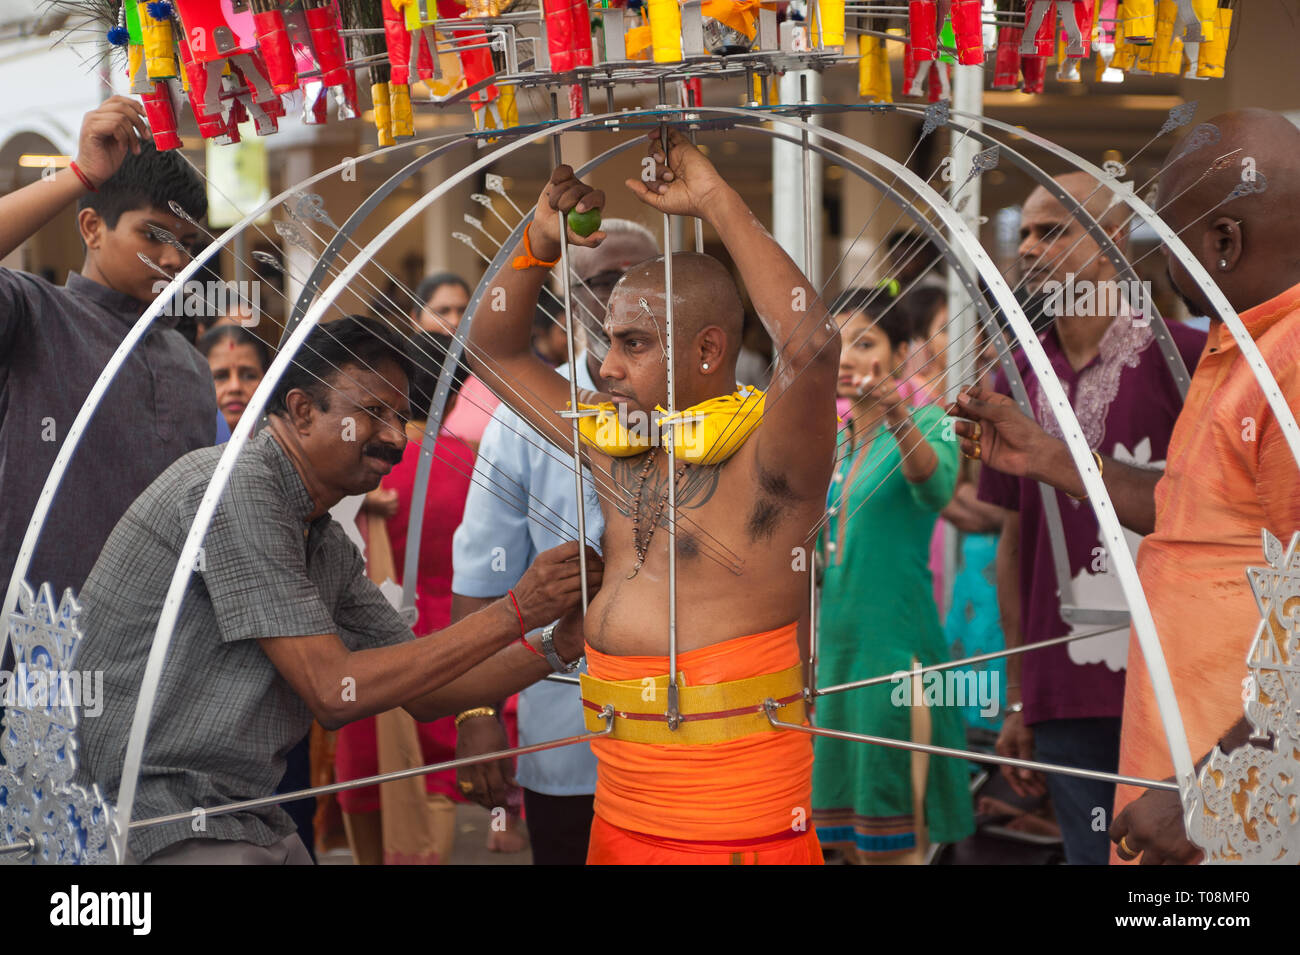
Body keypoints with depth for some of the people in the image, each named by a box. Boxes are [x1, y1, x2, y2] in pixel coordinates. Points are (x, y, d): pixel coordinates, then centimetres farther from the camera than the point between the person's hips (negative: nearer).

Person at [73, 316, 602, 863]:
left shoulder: (328, 548, 12)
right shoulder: (234, 490, -17)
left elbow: (423, 693, 13)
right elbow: (334, 690, -20)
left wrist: (563, 642, -1)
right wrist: (514, 613, -18)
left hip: (247, 819, 10)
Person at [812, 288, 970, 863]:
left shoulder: (926, 425, -6)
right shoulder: (832, 443, 13)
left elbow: (934, 487, -29)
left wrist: (899, 419, -48)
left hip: (895, 644, -7)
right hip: (833, 649, 7)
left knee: (892, 848, -7)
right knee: (847, 842, 11)